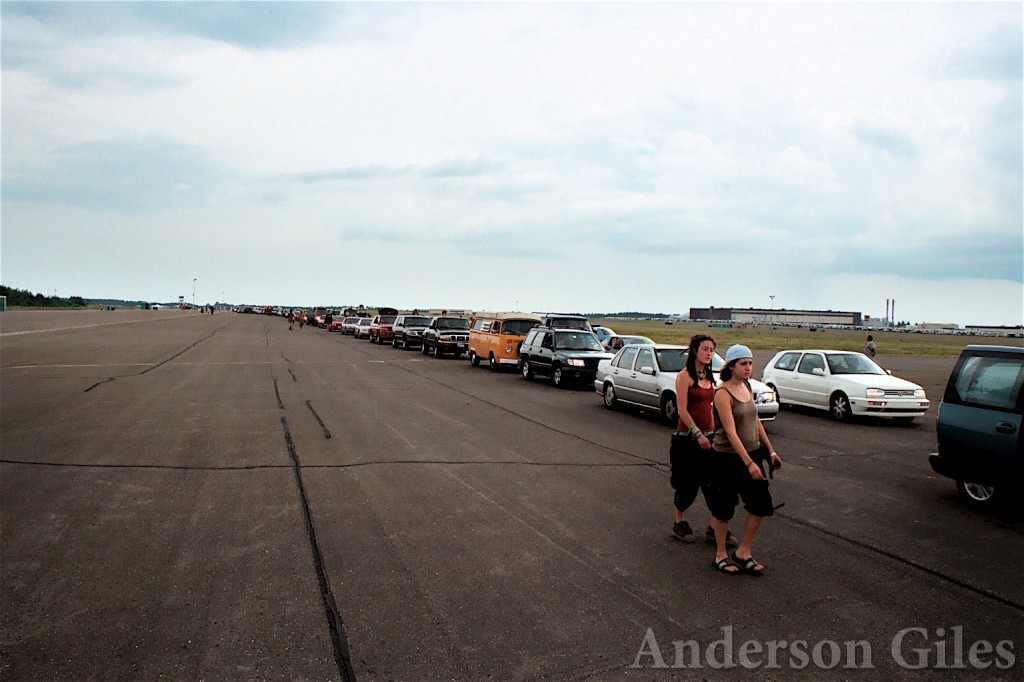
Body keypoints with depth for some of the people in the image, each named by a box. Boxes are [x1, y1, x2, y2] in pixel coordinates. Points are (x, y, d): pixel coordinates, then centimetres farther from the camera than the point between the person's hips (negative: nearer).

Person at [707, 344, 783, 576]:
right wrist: (748, 463, -27)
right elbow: (731, 432, -23)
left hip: (752, 453, 8)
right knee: (724, 508, 6)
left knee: (761, 504, 6)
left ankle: (743, 552, 22)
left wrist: (770, 450, 15)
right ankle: (720, 556, 22)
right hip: (727, 457, -8)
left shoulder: (747, 387, 8)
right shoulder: (723, 393, -17)